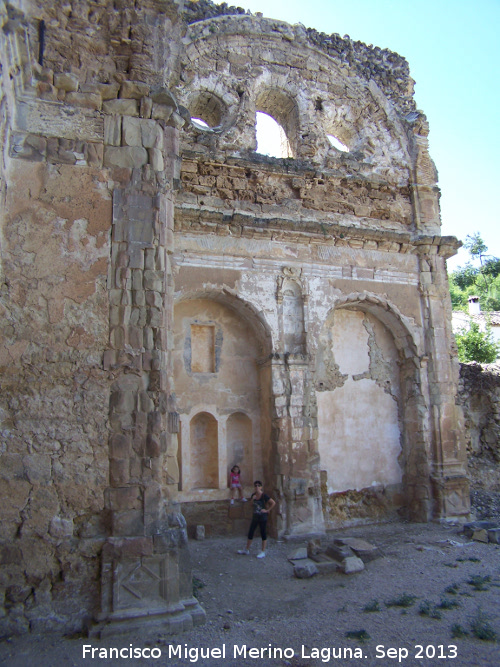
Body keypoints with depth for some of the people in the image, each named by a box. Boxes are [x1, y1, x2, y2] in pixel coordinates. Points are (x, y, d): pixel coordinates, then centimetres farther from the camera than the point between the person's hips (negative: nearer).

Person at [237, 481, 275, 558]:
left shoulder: (264, 496, -15)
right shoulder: (253, 495, 3)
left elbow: (273, 503, -17)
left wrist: (267, 510, -15)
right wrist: (252, 499, -2)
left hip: (262, 517, -6)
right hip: (255, 517, 6)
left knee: (263, 534, 5)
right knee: (250, 533, 11)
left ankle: (263, 552, 15)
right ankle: (247, 550, 24)